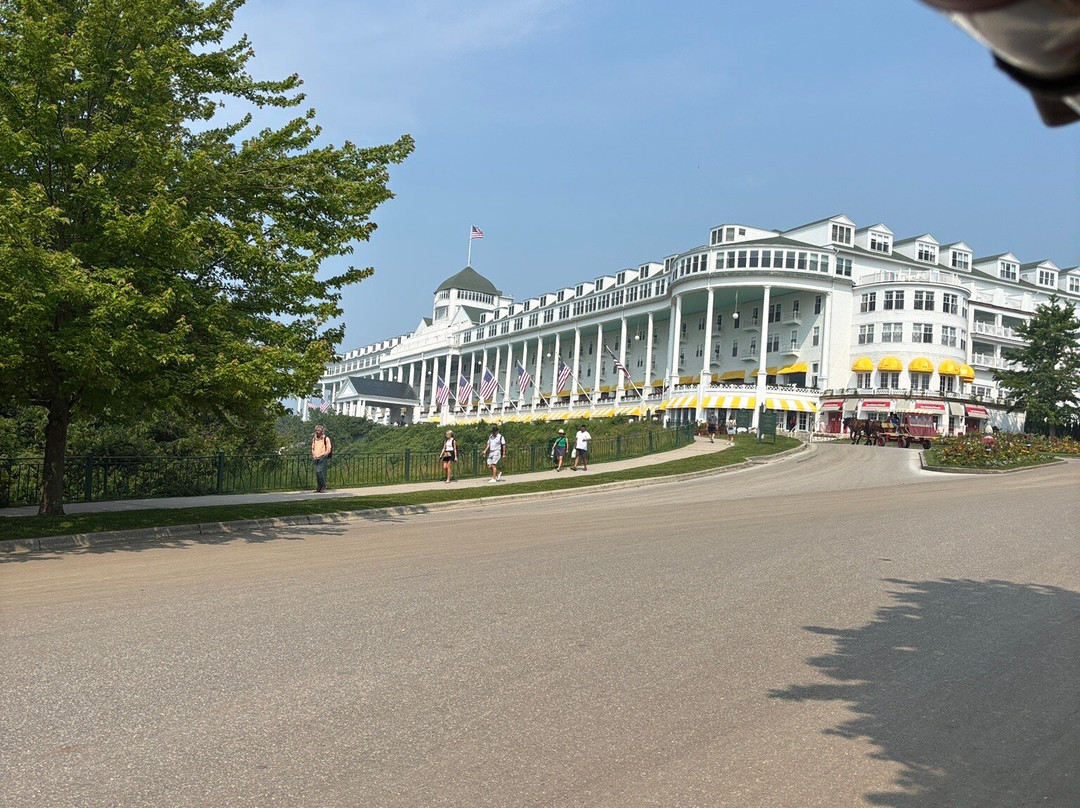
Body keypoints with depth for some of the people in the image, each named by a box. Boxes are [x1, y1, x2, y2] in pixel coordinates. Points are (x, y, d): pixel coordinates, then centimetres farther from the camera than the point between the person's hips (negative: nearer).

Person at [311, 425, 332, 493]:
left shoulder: (326, 439, -3)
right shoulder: (314, 439, 13)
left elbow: (329, 449, -3)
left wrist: (324, 455, -17)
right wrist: (313, 454, 6)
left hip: (322, 457, -6)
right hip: (316, 458, 6)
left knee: (319, 471, -17)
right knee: (317, 472, 4)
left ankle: (323, 485, -3)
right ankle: (318, 488, 11)